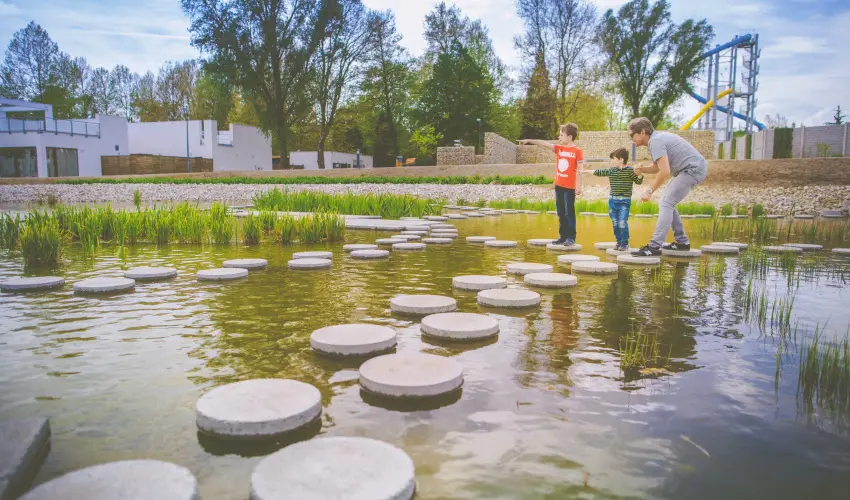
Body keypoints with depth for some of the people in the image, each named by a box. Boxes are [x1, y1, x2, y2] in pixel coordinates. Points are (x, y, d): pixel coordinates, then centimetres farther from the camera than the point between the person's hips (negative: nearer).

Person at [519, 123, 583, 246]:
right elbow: (544, 143, 5)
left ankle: (571, 238, 5)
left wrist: (579, 186, -13)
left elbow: (580, 170, -9)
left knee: (569, 213, -2)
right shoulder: (559, 148, 9)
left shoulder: (577, 151, -8)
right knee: (561, 213, 10)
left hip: (570, 187, -6)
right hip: (558, 185, 6)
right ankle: (563, 236, 17)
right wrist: (529, 140, -1)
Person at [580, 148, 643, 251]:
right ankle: (619, 242, 20)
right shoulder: (611, 171, 7)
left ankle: (625, 243, 3)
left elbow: (638, 181, -5)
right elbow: (598, 172, 18)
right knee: (615, 223, 9)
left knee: (622, 223, -11)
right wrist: (585, 171, 23)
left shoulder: (629, 170, -6)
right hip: (612, 200, 5)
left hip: (624, 201, -5)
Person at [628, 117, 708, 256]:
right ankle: (682, 241, 20)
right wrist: (642, 169, 1)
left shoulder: (655, 141, -18)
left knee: (666, 203, -16)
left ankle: (655, 246, -21)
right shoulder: (656, 138, 13)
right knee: (667, 203, 15)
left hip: (693, 168, -11)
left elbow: (665, 171, -27)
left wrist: (650, 191, -20)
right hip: (695, 169, 11)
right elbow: (657, 167, 20)